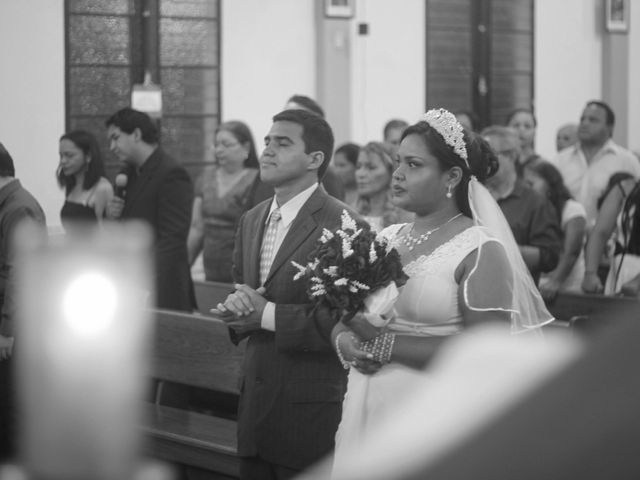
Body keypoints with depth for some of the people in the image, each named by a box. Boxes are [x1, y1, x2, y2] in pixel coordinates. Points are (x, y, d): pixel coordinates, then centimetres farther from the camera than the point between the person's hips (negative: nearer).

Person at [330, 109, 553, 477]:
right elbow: (343, 318, 15)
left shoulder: (481, 251, -10)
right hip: (368, 411, 6)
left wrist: (387, 344, -18)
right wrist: (345, 341, -9)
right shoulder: (386, 239, 9)